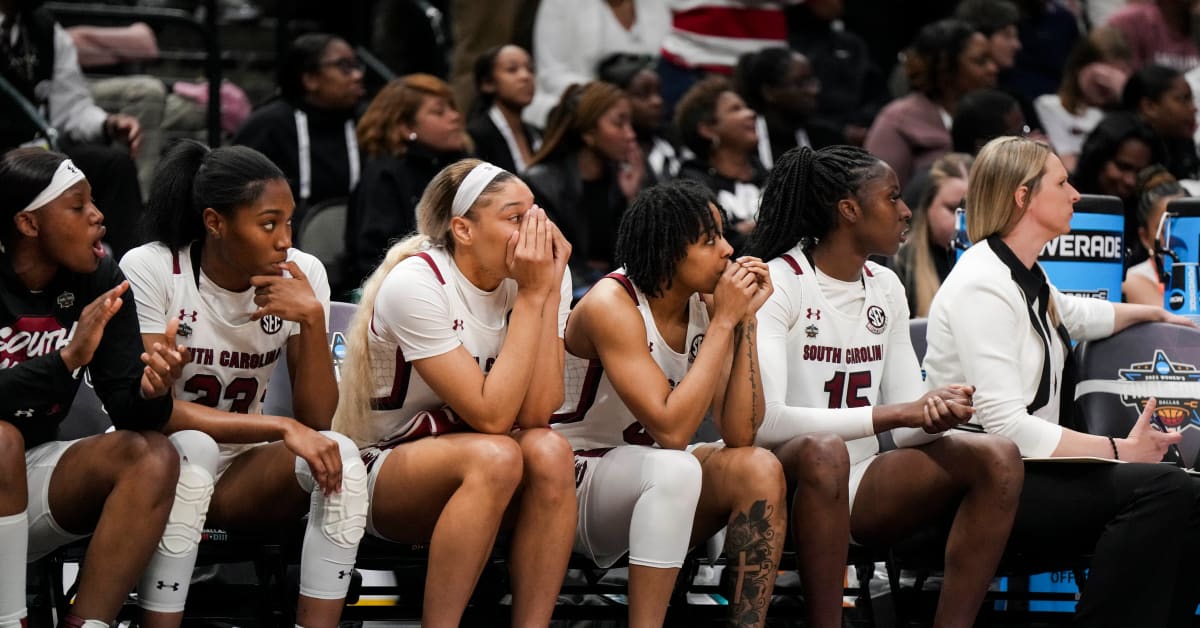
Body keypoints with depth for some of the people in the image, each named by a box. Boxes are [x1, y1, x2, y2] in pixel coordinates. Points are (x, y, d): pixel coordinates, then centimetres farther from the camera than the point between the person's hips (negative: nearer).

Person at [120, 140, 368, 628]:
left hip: (246, 472, 4)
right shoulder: (149, 270, -14)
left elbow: (316, 419, -6)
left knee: (341, 456, -26)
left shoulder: (302, 275, -5)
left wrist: (312, 320, -23)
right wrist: (282, 428, -28)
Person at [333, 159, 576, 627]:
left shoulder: (534, 275, -5)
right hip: (380, 475, -5)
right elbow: (491, 417, -26)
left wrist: (549, 293, -20)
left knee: (548, 451, -28)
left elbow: (536, 414, -17)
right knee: (494, 456, -34)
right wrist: (531, 297, -25)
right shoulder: (414, 284, -21)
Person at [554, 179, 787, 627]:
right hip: (574, 487, -6)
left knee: (759, 469, -20)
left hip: (653, 481, 6)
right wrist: (723, 322, -26)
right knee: (675, 469, -35)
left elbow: (739, 434, -11)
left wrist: (745, 319, -16)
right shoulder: (611, 305, -21)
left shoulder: (706, 303, -4)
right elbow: (671, 430, -30)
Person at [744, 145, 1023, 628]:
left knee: (998, 458, -15)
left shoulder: (886, 288, 11)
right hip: (788, 479, -7)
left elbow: (908, 422, 8)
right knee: (825, 452, -40)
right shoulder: (777, 284, -11)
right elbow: (764, 421, -23)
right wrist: (894, 414, -22)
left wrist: (935, 413, -17)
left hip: (860, 487, 7)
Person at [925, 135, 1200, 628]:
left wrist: (1158, 314, 53)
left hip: (1028, 472, 10)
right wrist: (1119, 450, -20)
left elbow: (1074, 314, 42)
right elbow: (1007, 425, -23)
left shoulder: (1026, 277, 16)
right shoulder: (982, 287, -15)